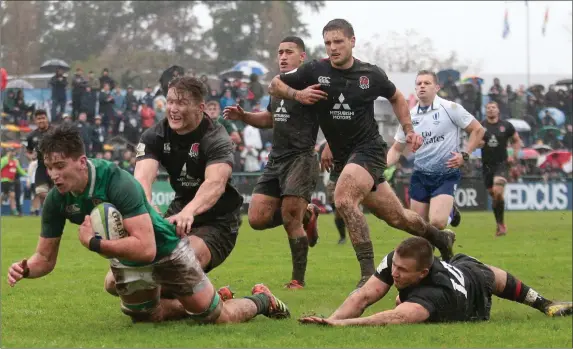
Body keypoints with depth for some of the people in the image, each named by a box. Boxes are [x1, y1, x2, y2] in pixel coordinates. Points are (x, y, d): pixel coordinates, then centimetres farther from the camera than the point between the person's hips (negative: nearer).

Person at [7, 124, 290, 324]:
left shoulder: (117, 181, -38)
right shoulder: (56, 200, -20)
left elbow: (146, 249, -44)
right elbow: (45, 258, -10)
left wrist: (93, 242, -43)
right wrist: (24, 268, -32)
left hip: (166, 249, -6)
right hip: (124, 257, 6)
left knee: (219, 318, -1)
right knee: (144, 317, 25)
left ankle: (261, 300, 31)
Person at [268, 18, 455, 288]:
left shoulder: (371, 74, -4)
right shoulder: (314, 71, -3)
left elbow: (396, 97, 16)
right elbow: (274, 85, 5)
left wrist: (409, 130, 9)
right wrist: (296, 94, -13)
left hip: (369, 149, -4)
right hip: (343, 155, 4)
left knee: (344, 198, -30)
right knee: (396, 216, 12)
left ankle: (368, 272, -26)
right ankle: (438, 237, 40)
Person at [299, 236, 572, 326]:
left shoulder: (435, 293, -58)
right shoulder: (394, 260, -41)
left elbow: (396, 318, -74)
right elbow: (364, 296, -43)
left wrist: (345, 323, -87)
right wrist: (332, 319, -64)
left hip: (475, 285, -3)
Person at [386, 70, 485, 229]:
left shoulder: (450, 108, -8)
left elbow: (478, 130, -2)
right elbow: (397, 149, 14)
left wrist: (465, 155, -12)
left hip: (447, 175, -5)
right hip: (420, 176, 5)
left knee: (437, 222, -24)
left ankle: (450, 211, 13)